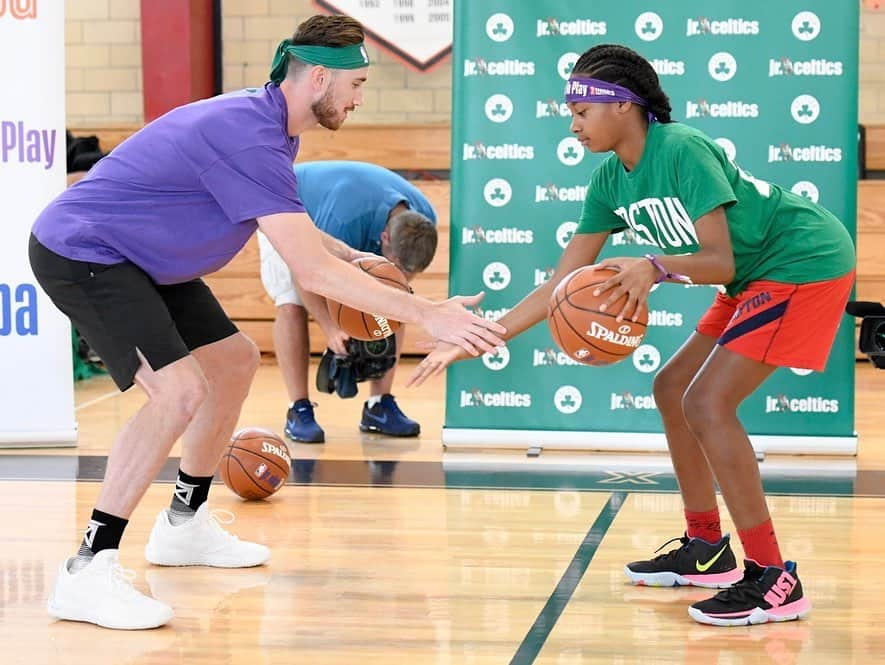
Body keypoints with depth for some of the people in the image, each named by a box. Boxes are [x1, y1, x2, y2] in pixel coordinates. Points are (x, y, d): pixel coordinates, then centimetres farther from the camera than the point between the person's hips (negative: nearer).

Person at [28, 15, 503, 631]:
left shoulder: (269, 128, 4)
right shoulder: (247, 135, -28)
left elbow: (301, 235, 23)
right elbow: (313, 271, -32)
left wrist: (360, 265, 12)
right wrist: (426, 314, -29)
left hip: (141, 258, 11)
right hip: (80, 251, -11)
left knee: (234, 360, 17)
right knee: (180, 389, -25)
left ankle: (184, 524, 31)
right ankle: (89, 570, -20)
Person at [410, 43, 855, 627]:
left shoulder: (682, 150, -23)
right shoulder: (611, 180, 3)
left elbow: (719, 262, -27)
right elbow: (563, 285, 4)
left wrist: (657, 267, -45)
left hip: (806, 264, -10)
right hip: (756, 278, 10)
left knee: (707, 402, -18)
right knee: (673, 389, 13)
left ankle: (775, 580, -14)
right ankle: (708, 550, 24)